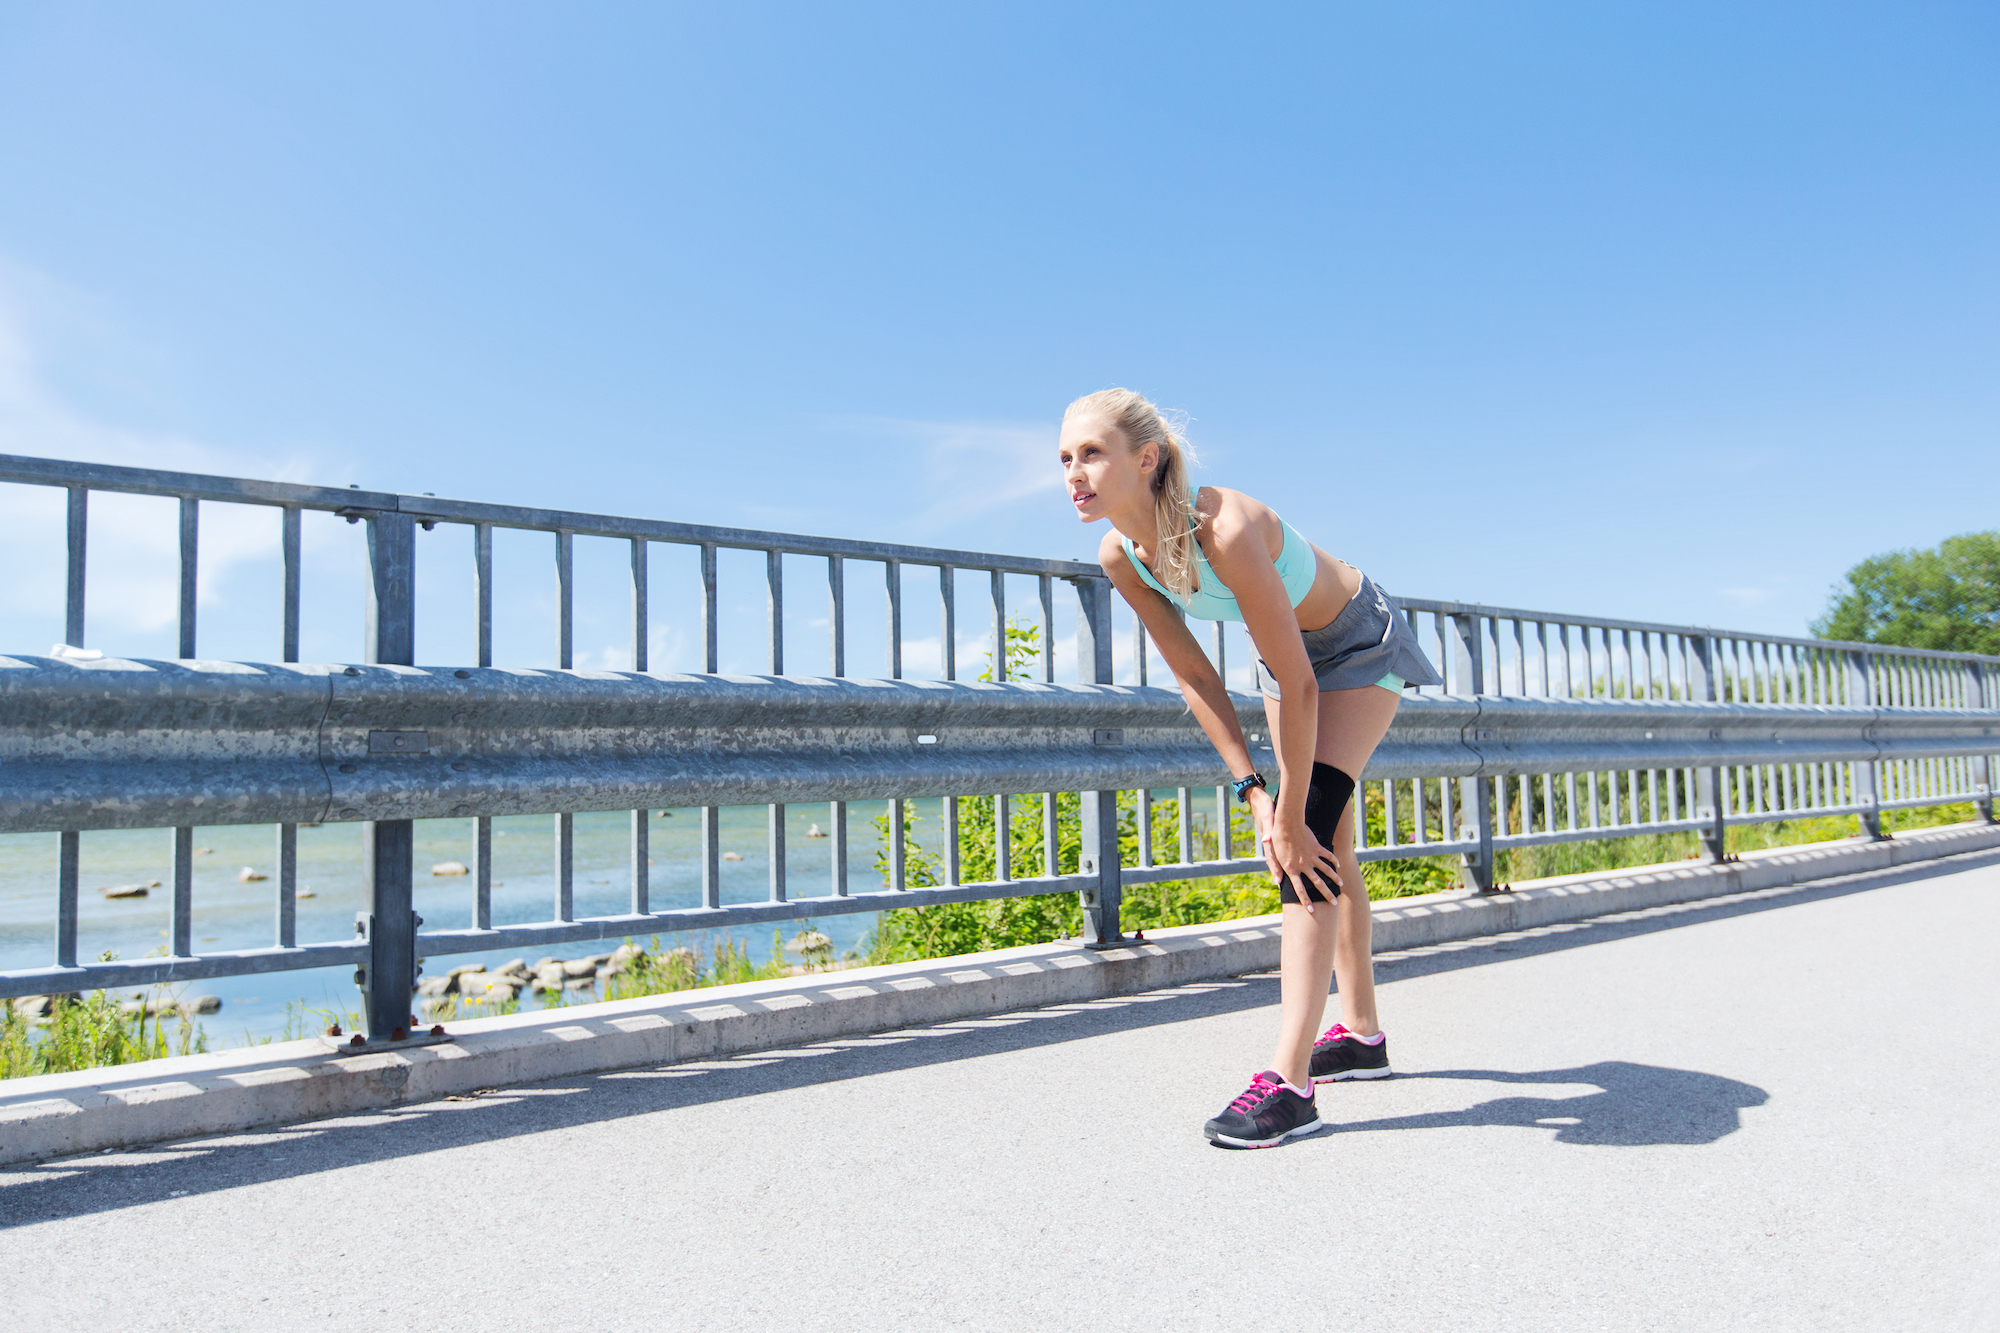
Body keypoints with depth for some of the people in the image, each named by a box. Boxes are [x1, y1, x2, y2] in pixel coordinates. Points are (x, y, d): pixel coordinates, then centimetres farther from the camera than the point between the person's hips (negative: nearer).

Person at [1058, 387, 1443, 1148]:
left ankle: (1289, 1083, -18)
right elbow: (1194, 677, -10)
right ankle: (1361, 1034, 29)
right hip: (1291, 652, 7)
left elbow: (1296, 685, -35)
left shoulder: (1228, 529, -40)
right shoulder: (1120, 556, -19)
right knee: (1324, 850, 13)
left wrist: (1291, 816, -28)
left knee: (1310, 839, -19)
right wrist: (1254, 793, -13)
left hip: (1358, 645, -7)